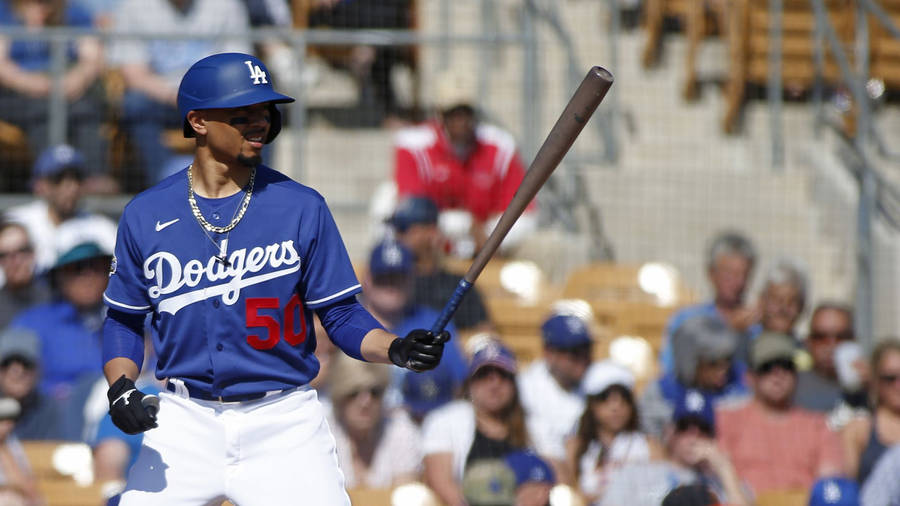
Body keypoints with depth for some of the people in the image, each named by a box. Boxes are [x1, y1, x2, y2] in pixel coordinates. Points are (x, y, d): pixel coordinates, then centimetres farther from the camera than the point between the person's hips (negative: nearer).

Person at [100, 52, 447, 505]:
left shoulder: (302, 208, -1)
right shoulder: (146, 215, 2)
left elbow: (341, 314, 1)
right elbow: (124, 318, 11)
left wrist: (395, 349, -17)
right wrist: (120, 385, -6)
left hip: (284, 424, -1)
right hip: (185, 425, 1)